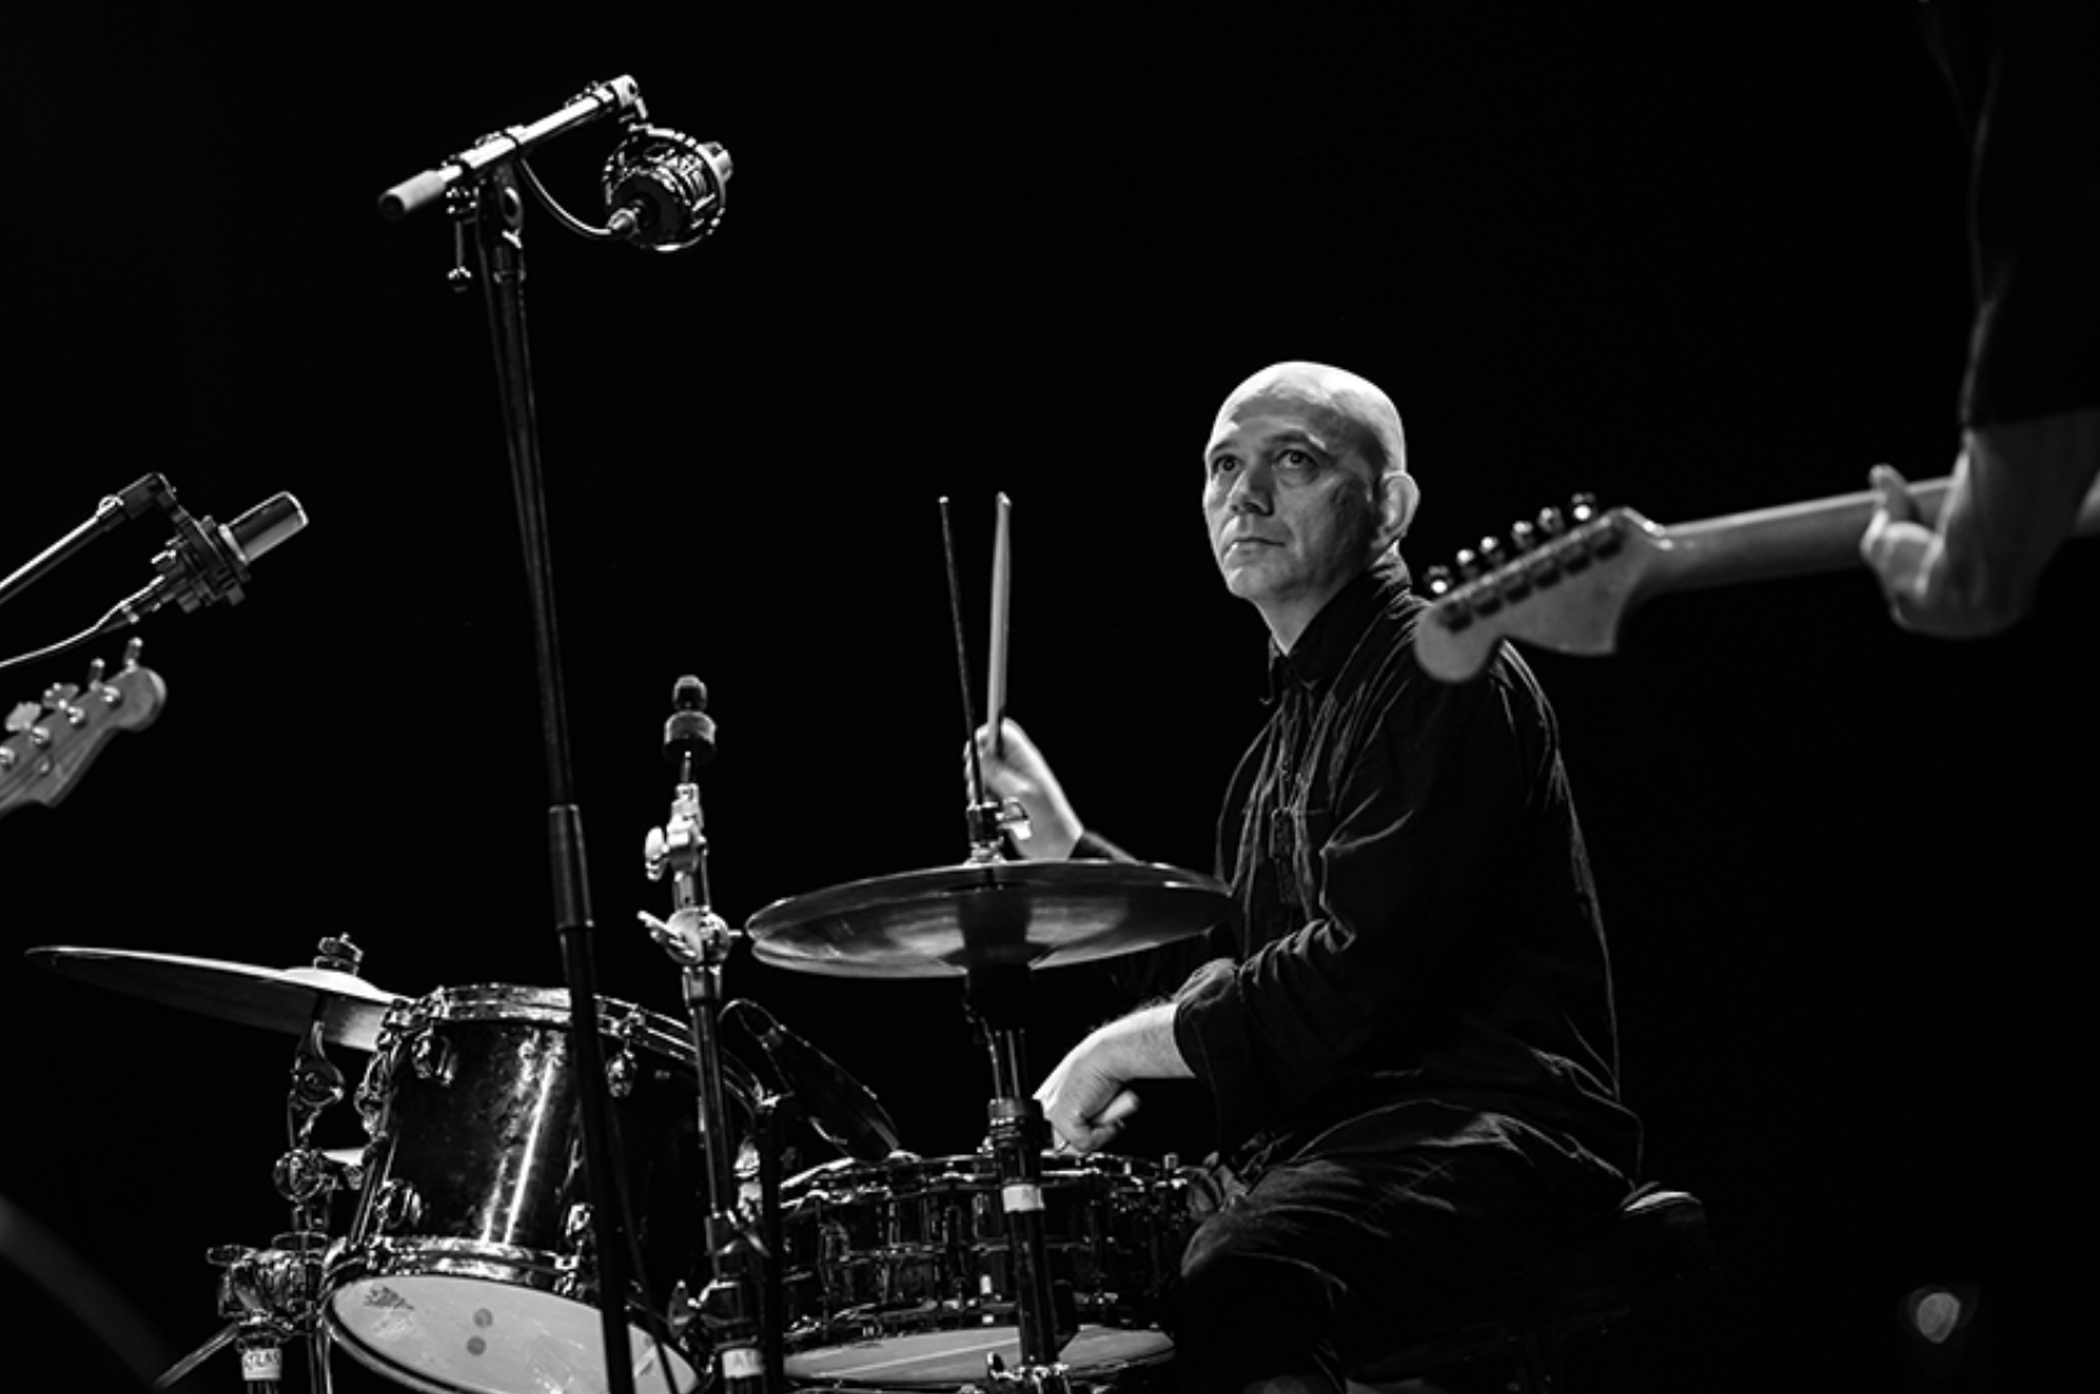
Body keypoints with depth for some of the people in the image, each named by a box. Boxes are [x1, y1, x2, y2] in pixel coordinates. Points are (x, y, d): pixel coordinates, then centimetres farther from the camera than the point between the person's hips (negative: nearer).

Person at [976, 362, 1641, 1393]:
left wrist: (1137, 1044, -12)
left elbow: (1367, 967, -19)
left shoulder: (1442, 678, -8)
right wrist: (1072, 854, 18)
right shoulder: (1299, 712, 23)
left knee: (1235, 1292, -36)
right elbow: (1237, 967, 27)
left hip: (1487, 1124, -10)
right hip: (1325, 1134, 10)